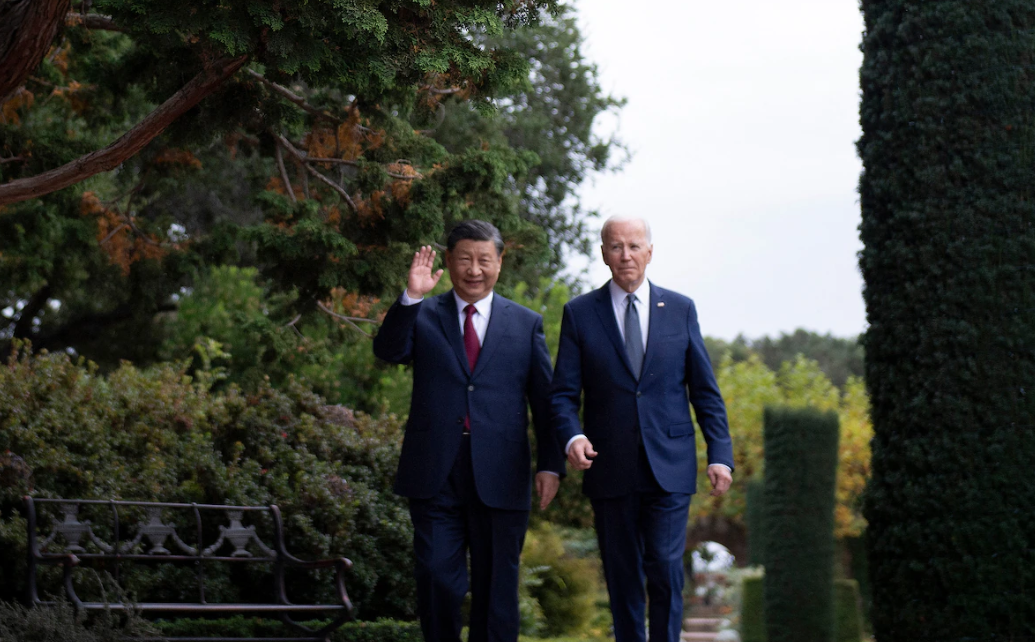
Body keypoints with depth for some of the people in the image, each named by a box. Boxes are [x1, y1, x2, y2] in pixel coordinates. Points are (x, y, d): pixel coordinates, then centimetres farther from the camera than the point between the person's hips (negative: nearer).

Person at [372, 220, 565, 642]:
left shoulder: (526, 324, 10)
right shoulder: (422, 317, 9)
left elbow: (544, 401, 9)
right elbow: (388, 351, -11)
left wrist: (551, 464, 1)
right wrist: (410, 297, -23)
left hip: (500, 480, 0)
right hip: (435, 477, 0)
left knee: (496, 586, 5)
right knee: (436, 579, -2)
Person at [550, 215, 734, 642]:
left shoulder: (680, 310, 6)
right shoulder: (580, 313, 3)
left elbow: (705, 390, 8)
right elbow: (563, 393, 0)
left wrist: (720, 454, 0)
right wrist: (572, 437, -20)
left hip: (669, 467, 0)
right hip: (610, 469, 0)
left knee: (665, 569, -8)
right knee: (622, 576, 7)